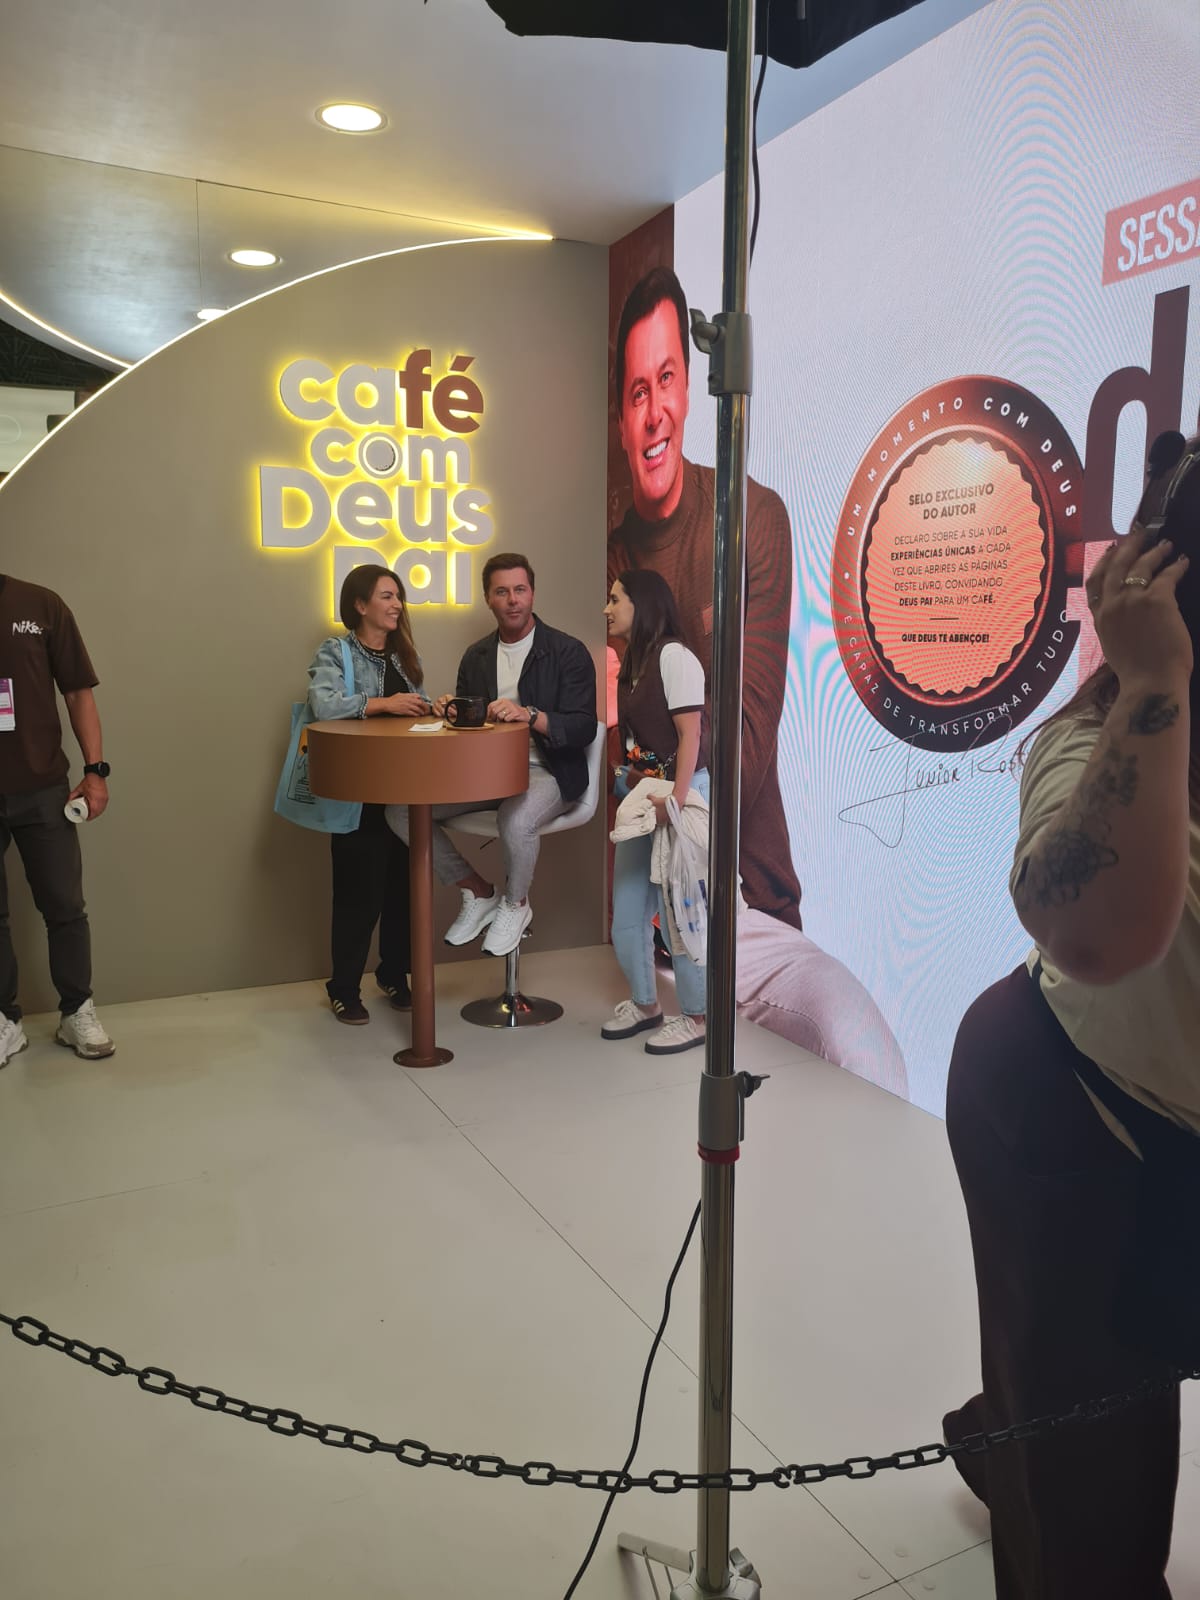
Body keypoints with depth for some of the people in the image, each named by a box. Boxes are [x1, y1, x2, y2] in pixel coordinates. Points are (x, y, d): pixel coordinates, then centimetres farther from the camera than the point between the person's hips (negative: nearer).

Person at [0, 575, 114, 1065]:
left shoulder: (40, 605, 0)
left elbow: (77, 691, 2)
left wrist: (95, 770, -5)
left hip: (42, 790, 0)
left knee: (64, 907, 8)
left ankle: (77, 1013, 22)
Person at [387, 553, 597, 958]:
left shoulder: (567, 652, -5)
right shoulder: (476, 655, 12)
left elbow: (584, 728, -13)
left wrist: (528, 715, -28)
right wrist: (449, 709, -4)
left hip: (544, 771, -5)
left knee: (516, 820, -39)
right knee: (402, 810, -11)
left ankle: (515, 903, -3)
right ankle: (478, 892, 7)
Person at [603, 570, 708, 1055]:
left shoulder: (673, 656, -11)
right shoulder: (632, 664, 16)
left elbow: (690, 734, -17)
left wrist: (676, 799, -24)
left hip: (678, 794, -9)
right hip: (642, 797, 9)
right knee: (627, 913, 12)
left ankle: (696, 1017, 14)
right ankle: (645, 1004, 29)